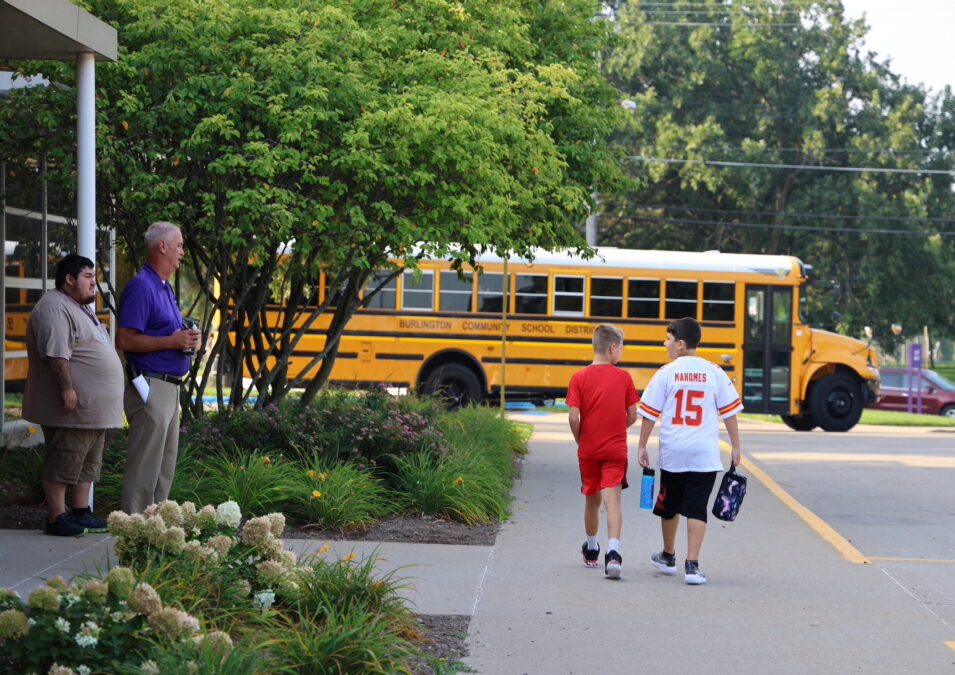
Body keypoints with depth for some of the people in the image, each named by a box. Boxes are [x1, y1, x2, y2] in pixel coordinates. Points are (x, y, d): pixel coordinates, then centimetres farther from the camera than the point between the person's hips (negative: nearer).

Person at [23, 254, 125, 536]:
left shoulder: (79, 309, 21)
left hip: (94, 410, 11)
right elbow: (56, 354, -23)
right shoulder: (55, 308, -14)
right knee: (63, 461, -7)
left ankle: (81, 513, 21)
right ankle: (57, 519, -4)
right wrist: (67, 389, -27)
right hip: (73, 407, -11)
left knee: (88, 462, 14)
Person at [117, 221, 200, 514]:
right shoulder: (141, 286, -13)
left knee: (166, 464, 13)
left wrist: (186, 339, 8)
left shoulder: (164, 288, 18)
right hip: (150, 386, -10)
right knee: (145, 465, -9)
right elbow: (125, 340, -19)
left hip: (169, 387, 10)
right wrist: (171, 341, -19)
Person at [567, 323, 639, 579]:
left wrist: (580, 441, 8)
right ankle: (613, 552, -26)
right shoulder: (623, 378, -3)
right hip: (616, 450, -1)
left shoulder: (579, 378, -5)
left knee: (592, 500, 17)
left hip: (588, 450, 1)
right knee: (612, 500, -7)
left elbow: (574, 417, -9)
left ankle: (591, 550, 34)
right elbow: (632, 416, 1)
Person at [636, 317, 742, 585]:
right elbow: (729, 412, 2)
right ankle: (692, 565, -7)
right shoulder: (714, 372, -1)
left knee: (670, 505, 17)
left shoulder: (666, 372, -3)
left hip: (672, 452, 0)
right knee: (696, 508, 1)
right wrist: (736, 447, 10)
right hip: (705, 454, 0)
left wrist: (641, 447, 8)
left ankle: (668, 556, 34)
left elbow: (650, 414, -1)